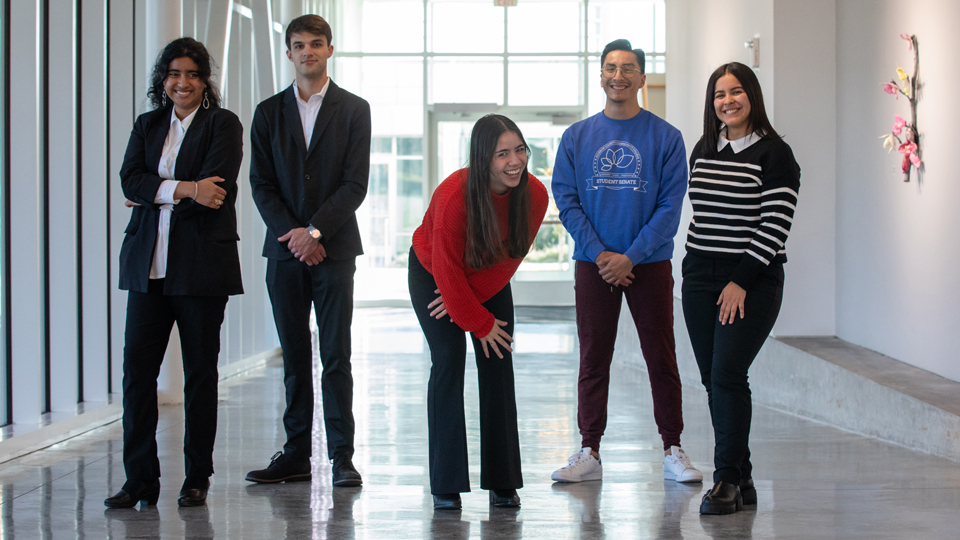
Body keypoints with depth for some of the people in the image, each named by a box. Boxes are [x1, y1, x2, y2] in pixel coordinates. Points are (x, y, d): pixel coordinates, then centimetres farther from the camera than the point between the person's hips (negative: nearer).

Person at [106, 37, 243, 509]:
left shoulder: (223, 124, 2)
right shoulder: (147, 125, 15)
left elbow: (216, 188, -12)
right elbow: (129, 180, 0)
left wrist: (154, 194, -3)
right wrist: (183, 189, -15)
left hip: (202, 262, -4)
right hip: (149, 263, 4)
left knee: (200, 372, 3)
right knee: (137, 366, -3)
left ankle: (197, 479, 12)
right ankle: (140, 479, 3)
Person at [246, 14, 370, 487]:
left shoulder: (353, 110, 4)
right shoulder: (269, 112, 11)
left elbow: (355, 184, -3)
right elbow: (261, 183, 5)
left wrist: (315, 231, -12)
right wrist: (291, 234, -8)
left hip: (334, 248, -2)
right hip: (285, 249, 2)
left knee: (336, 356, -4)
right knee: (295, 356, 6)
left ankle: (342, 456, -1)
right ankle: (297, 454, 10)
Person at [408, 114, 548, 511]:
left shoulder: (534, 195, -23)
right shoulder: (453, 196, -35)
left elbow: (511, 255, -11)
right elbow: (447, 269, -25)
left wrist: (467, 298, -14)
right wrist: (480, 323, -18)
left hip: (489, 280, 4)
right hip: (432, 274, -4)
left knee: (498, 367, -4)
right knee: (448, 362, -14)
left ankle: (502, 483, 1)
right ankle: (446, 486, -11)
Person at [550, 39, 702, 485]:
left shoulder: (665, 138, 0)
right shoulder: (576, 137, 5)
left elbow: (671, 206, -4)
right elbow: (566, 200, 2)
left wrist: (631, 256, -13)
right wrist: (600, 253, -10)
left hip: (650, 264, -1)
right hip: (594, 264, 1)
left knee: (661, 359, 3)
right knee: (593, 360, 5)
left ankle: (673, 451, 11)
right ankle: (589, 452, 11)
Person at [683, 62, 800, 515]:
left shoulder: (773, 154, -7)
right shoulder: (703, 151, 12)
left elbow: (775, 226, -12)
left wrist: (742, 282, -15)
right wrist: (692, 269, 12)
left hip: (753, 281, -6)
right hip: (701, 278, 6)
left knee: (727, 373, -14)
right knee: (713, 379, 5)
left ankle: (728, 480, -6)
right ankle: (741, 481, 11)